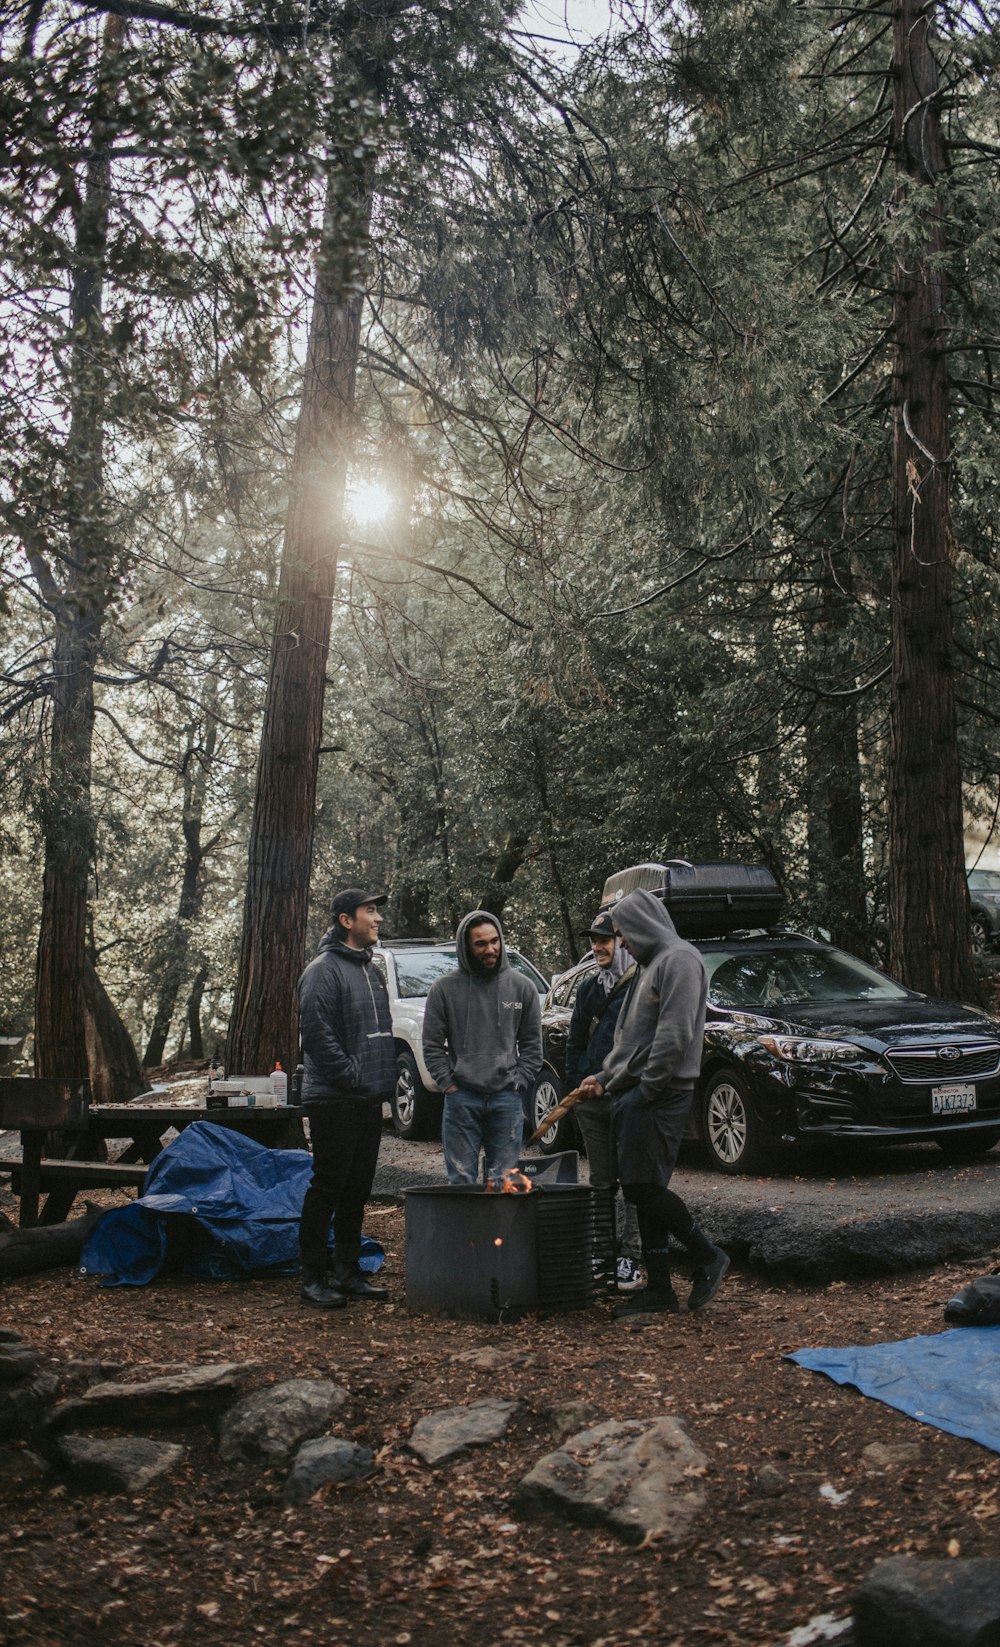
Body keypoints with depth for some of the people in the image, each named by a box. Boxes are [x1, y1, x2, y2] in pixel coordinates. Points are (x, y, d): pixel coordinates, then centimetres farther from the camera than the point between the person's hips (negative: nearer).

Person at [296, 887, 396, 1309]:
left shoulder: (371, 969, 17)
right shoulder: (324, 969, -11)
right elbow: (318, 1035, -19)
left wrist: (383, 1076, 12)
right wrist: (354, 1076, -19)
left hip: (369, 1100, 9)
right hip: (334, 1100, -8)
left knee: (358, 1190, 12)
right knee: (328, 1188, -3)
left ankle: (348, 1271, 21)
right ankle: (313, 1277, 5)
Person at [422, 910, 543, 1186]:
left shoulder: (522, 987, 6)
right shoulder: (445, 988, 1)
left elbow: (532, 1045, 9)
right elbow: (432, 1046, 3)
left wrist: (518, 1083, -1)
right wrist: (449, 1085, -4)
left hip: (507, 1099, 1)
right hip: (461, 1098, -1)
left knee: (504, 1181, 6)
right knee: (461, 1179, 3)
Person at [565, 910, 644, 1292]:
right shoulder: (589, 987, 16)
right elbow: (575, 1042, 20)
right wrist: (574, 1088, 11)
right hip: (591, 1099, 7)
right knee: (601, 1183, 11)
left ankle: (631, 1259, 2)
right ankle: (604, 1257, 18)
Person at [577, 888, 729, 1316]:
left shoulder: (679, 959, -10)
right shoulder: (650, 964, 22)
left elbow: (675, 1033, -20)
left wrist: (648, 1086, -19)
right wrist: (605, 1076, 19)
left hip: (661, 1094, -10)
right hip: (636, 1093, 10)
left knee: (645, 1186, -10)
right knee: (640, 1189, 8)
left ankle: (708, 1257, 5)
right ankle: (659, 1287, 14)